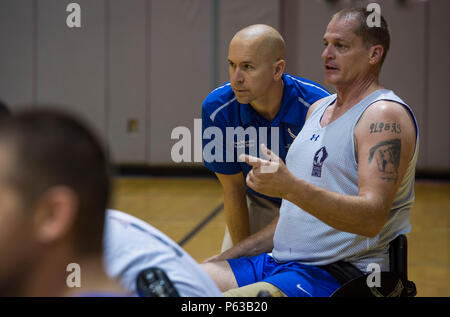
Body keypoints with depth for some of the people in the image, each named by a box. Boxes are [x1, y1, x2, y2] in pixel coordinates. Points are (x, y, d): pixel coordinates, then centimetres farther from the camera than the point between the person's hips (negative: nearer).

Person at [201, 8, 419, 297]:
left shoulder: (385, 115, -10)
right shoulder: (317, 108, 18)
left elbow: (372, 218, -24)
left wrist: (291, 187, -36)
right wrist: (228, 257, 18)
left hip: (338, 275, -9)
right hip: (279, 261, 9)